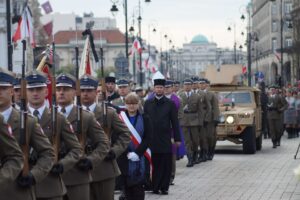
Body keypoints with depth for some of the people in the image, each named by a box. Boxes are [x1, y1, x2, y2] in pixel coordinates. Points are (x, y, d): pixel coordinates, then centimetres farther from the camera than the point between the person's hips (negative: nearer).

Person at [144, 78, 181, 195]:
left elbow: (175, 122, 2)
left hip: (165, 139, -1)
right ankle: (155, 187, 10)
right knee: (154, 164, 2)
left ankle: (164, 187, 9)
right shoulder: (148, 103, 8)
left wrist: (177, 138, -1)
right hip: (151, 139, 1)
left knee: (166, 165, 1)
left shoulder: (170, 104, 3)